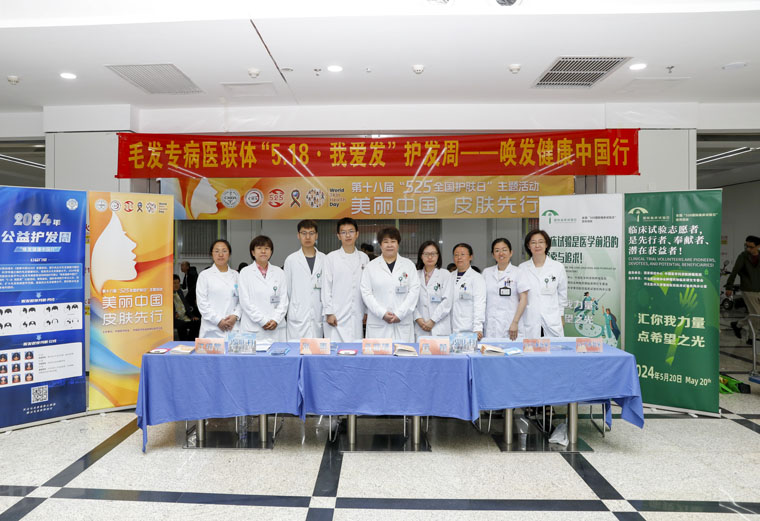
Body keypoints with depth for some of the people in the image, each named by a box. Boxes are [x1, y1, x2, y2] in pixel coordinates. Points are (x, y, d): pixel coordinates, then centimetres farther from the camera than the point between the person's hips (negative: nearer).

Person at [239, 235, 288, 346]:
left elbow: (283, 300, 7)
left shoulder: (279, 272, 11)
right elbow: (245, 302, -2)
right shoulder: (245, 273, 4)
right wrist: (263, 321, -8)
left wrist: (275, 320, -7)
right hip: (253, 329, -2)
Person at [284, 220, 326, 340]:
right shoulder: (291, 260, 3)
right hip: (298, 318, -1)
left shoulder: (324, 259, 5)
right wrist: (287, 310, 10)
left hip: (317, 317, 1)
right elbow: (287, 289, 9)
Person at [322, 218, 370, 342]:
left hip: (357, 316, 3)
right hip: (337, 316, -3)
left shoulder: (364, 257, 9)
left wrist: (367, 311, 9)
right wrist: (329, 313, -6)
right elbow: (326, 286, -1)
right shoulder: (331, 258, 0)